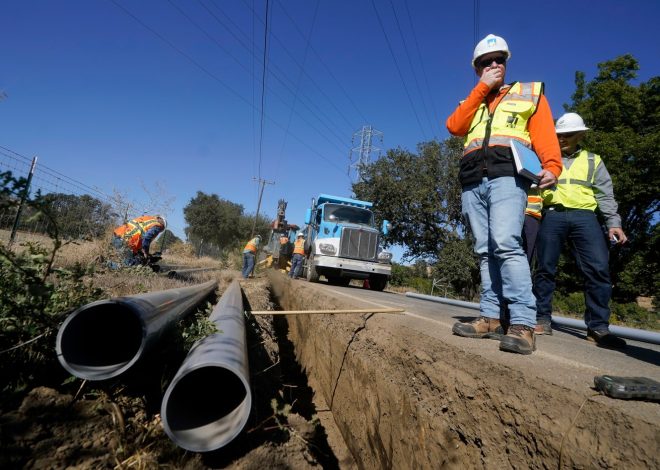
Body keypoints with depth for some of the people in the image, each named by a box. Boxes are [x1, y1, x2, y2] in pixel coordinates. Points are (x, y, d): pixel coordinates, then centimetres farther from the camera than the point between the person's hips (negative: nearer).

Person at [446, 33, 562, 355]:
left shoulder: (529, 92, 20)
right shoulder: (472, 103, 29)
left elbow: (544, 134, 5)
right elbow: (454, 126, 7)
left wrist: (551, 166, -14)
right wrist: (481, 87, 8)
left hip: (507, 176, -4)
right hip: (472, 182, 4)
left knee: (506, 243, -22)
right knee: (485, 251, 0)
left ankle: (523, 324, -21)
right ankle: (490, 318, 2)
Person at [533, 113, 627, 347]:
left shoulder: (593, 160, 20)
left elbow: (605, 195, 14)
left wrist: (614, 223, 2)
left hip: (584, 216, 1)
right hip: (552, 215, 0)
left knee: (599, 269, -11)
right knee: (545, 268, -2)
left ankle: (598, 327, -3)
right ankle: (542, 318, 8)